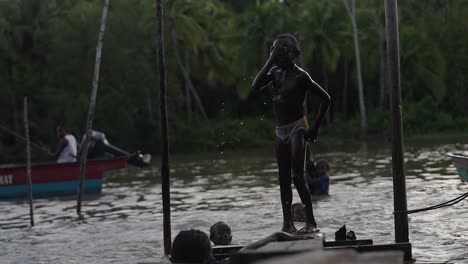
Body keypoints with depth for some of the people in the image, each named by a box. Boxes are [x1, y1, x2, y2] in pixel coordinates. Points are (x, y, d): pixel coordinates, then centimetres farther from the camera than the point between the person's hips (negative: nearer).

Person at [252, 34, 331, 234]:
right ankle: (287, 223, 9)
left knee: (297, 176, -12)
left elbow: (325, 98, -9)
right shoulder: (275, 72, 8)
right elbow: (256, 86, -6)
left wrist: (315, 127, -10)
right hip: (281, 131, 7)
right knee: (284, 178, 6)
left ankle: (311, 222, -9)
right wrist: (269, 62, -7)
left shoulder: (300, 76, -10)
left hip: (297, 128, -7)